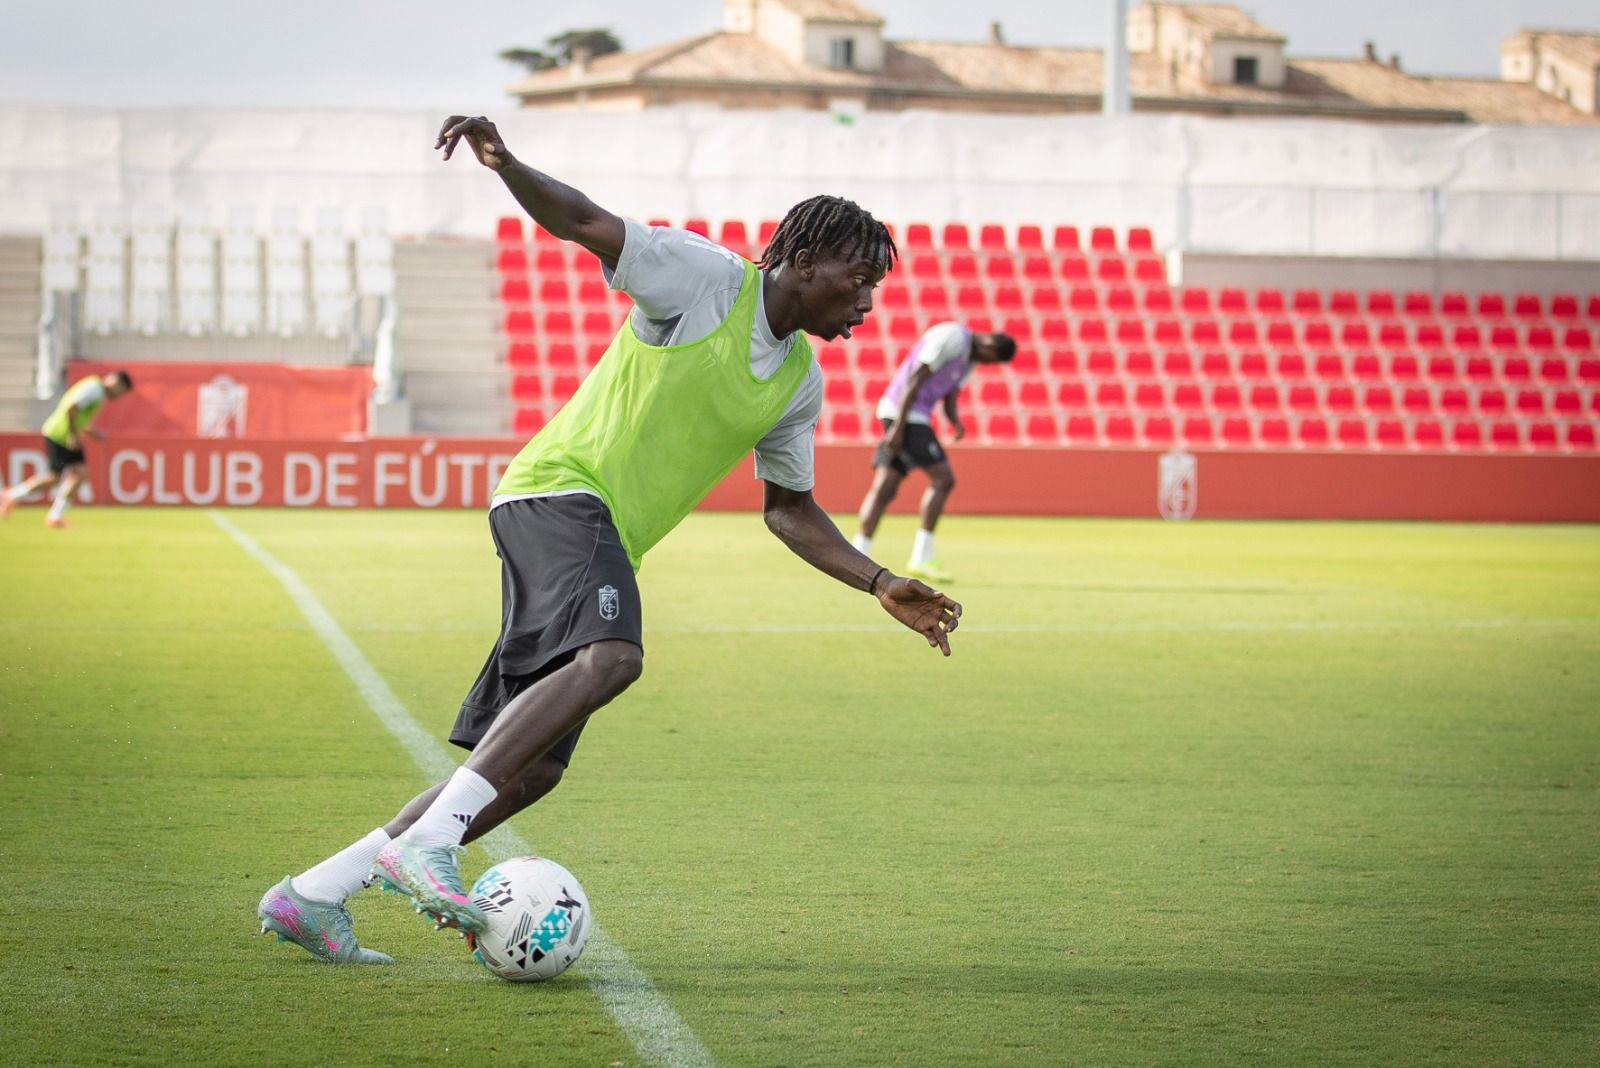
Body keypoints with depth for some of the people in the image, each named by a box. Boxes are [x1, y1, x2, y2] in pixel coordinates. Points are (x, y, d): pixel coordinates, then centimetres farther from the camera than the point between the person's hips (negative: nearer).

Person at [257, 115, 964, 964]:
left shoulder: (799, 383, 17)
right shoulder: (706, 277, -4)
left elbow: (789, 510, 26)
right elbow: (582, 222, -10)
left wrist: (882, 587, 18)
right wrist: (505, 166, -29)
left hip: (603, 544, 9)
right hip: (561, 489, -9)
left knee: (532, 768, 2)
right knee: (612, 658, -35)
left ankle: (312, 894, 6)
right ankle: (427, 840, -38)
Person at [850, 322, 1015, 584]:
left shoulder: (969, 358, 18)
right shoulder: (952, 337, -13)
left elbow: (949, 400, 20)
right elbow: (914, 380, -17)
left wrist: (956, 422, -2)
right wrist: (899, 427, -20)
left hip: (915, 415, 10)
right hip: (904, 412, -10)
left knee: (884, 489, 4)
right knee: (943, 478, -10)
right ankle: (920, 560, -8)